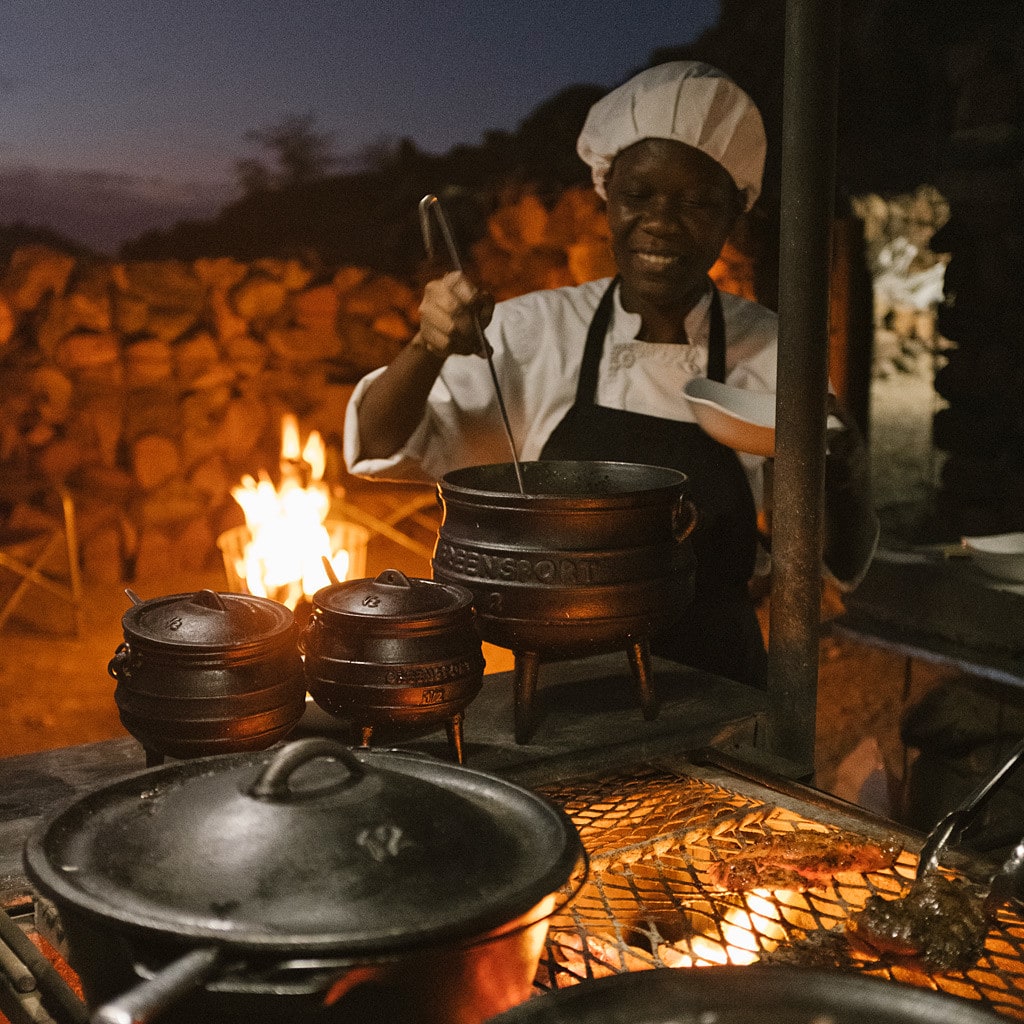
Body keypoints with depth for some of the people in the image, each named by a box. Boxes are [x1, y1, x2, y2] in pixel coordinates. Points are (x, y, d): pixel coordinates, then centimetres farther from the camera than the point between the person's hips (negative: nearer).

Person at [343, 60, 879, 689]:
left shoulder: (771, 352, -4)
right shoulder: (538, 330, -3)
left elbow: (839, 565, 0)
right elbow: (385, 446, -5)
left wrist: (843, 472, -21)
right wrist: (429, 346, -23)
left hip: (710, 686, 0)